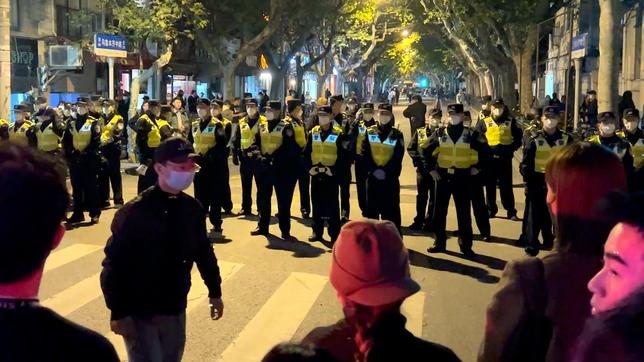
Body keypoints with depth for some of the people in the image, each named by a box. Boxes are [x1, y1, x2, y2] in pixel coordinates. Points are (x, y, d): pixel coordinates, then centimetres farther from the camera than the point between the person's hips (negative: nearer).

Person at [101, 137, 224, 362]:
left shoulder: (192, 208, -2)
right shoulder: (134, 212, -19)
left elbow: (204, 251, 10)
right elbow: (114, 265, -17)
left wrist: (214, 292, 16)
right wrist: (118, 313, -18)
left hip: (175, 310, 6)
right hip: (139, 313, -5)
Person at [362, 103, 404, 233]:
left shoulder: (397, 135, 1)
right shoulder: (369, 133, 5)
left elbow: (398, 157, -6)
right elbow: (365, 153, -1)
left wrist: (386, 171, -16)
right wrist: (374, 170, -13)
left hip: (390, 178, -2)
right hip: (372, 177, 2)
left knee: (391, 210, 1)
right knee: (372, 209, 8)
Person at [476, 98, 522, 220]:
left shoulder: (510, 122, 3)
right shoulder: (485, 122, 0)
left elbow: (519, 137, 11)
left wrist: (512, 148, 0)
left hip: (505, 159, 0)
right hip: (490, 158, 1)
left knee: (506, 186, 2)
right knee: (490, 185, 9)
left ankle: (511, 212, 7)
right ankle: (491, 209, 20)